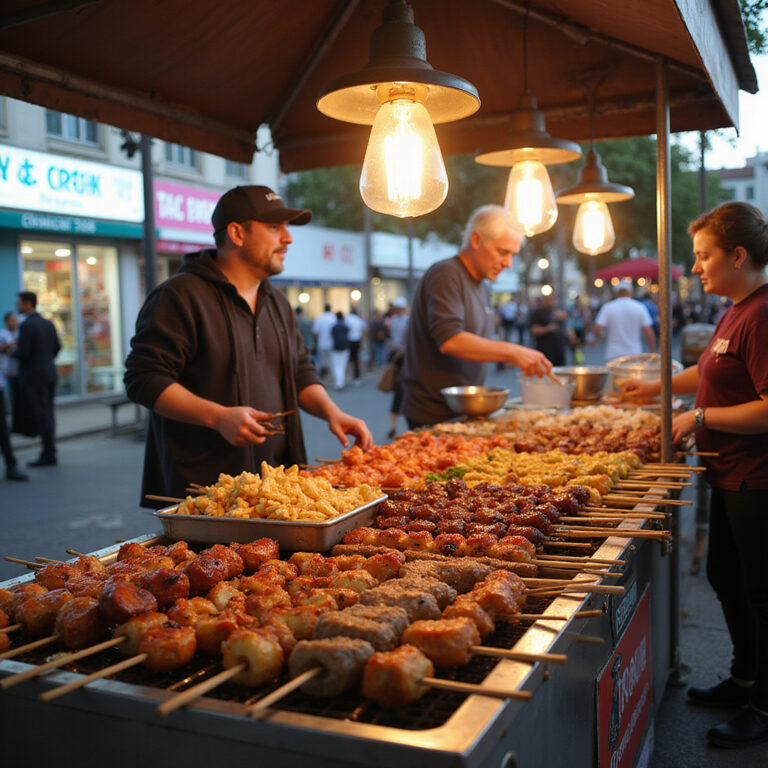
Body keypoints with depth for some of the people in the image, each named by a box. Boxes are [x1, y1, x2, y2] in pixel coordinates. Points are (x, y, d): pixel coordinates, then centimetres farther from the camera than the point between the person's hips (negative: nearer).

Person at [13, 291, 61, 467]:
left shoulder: (26, 325, -14)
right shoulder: (48, 324, 10)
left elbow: (23, 352, -19)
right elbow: (57, 347, 12)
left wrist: (12, 352, 1)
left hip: (34, 377, -8)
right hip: (49, 374, 8)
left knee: (41, 415, -3)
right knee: (47, 415, 12)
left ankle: (49, 455, 0)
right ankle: (49, 452, 15)